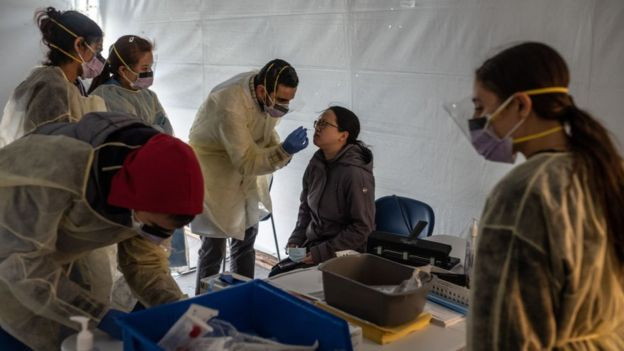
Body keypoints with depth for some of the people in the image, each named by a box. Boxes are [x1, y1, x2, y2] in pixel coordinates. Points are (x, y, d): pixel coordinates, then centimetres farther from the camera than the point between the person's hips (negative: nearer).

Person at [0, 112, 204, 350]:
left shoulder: (150, 190, -18)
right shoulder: (57, 170, -39)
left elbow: (144, 261, -8)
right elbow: (22, 263, -34)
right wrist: (99, 314, -37)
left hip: (53, 259, 6)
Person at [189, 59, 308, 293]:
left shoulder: (269, 94, -12)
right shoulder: (231, 106, -35)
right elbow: (247, 163, -33)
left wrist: (278, 146, -8)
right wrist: (284, 151, -44)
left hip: (245, 174, 8)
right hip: (213, 173, -8)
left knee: (246, 238, 17)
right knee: (214, 247, -5)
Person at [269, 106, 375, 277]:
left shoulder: (356, 174, -20)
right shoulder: (317, 162, 3)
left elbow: (363, 228, -18)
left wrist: (322, 253, -18)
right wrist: (296, 239, 4)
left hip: (343, 254, -7)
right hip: (312, 246, 7)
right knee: (275, 275, -10)